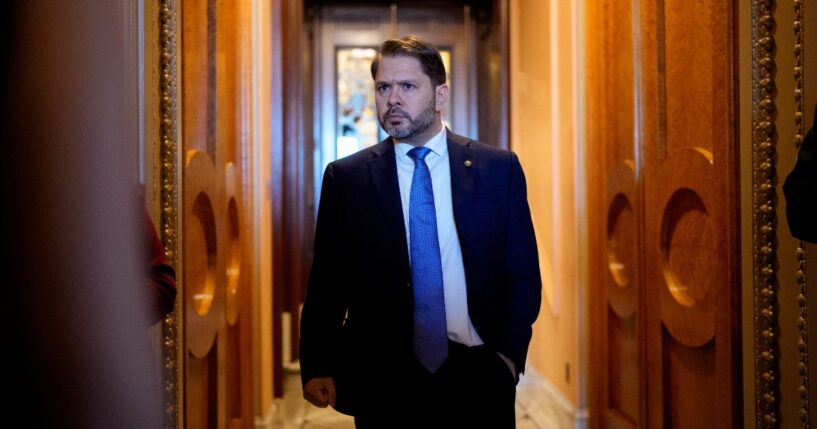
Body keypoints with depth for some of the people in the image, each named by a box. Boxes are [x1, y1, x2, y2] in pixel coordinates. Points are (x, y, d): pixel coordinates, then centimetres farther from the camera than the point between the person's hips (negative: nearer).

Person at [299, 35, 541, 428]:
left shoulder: (498, 169, 0)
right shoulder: (346, 178, 1)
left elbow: (523, 273, 4)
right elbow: (326, 281, 2)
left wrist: (509, 356, -6)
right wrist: (317, 367, -9)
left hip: (477, 379, 0)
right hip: (383, 383, 0)